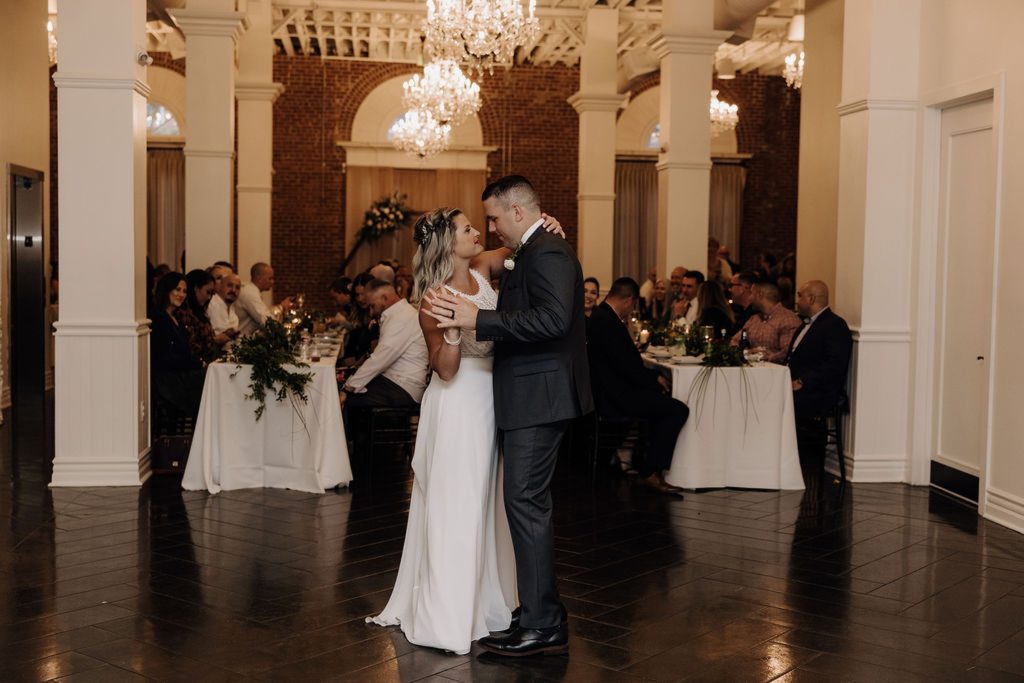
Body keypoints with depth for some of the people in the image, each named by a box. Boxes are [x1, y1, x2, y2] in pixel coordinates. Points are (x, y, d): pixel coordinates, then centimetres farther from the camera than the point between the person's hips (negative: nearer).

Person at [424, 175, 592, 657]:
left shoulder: (546, 253, -15)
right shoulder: (537, 251, 17)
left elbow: (553, 318, -28)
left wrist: (478, 319, -29)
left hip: (539, 399, -11)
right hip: (535, 398, 11)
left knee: (526, 504, -8)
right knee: (528, 504, 15)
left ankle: (543, 626, 0)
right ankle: (541, 614, 25)